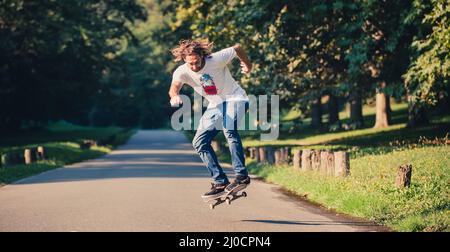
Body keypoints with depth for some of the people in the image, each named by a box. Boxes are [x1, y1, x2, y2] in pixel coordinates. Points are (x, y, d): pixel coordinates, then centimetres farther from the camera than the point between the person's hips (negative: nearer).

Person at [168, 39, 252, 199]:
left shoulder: (216, 59, -22)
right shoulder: (182, 72, -14)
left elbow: (237, 48, -5)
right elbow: (174, 87, -34)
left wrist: (247, 65, 12)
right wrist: (174, 96, -58)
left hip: (235, 98, -6)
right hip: (215, 105, 6)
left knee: (229, 129, -34)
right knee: (199, 143, -4)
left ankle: (242, 175, -31)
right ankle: (220, 182, 1)